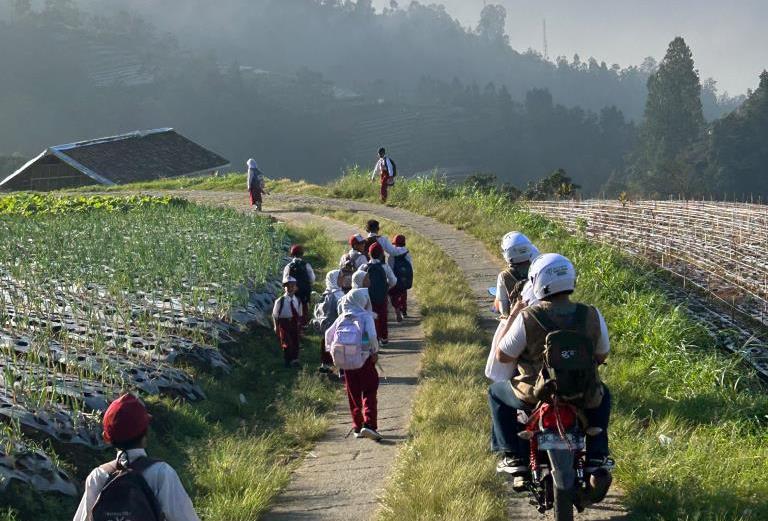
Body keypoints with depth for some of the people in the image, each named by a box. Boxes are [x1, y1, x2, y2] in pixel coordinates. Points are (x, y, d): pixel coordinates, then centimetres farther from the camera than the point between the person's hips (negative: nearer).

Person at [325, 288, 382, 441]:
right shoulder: (366, 316, -7)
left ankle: (357, 427, 17)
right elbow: (372, 335, -19)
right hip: (364, 359, -5)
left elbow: (329, 335, 13)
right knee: (369, 393, 1)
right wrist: (375, 352, -4)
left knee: (354, 395, 14)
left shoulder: (342, 318, 9)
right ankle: (369, 424, -15)